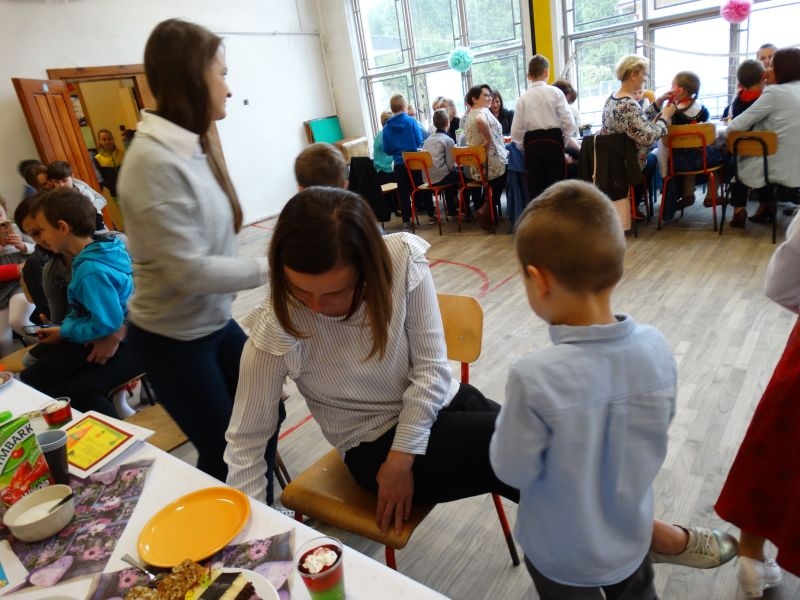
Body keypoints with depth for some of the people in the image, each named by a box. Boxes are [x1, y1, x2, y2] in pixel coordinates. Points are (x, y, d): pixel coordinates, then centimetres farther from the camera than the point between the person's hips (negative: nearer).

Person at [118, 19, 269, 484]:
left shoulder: (194, 148, 2)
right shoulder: (154, 160, -24)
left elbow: (212, 247, 2)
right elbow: (189, 270, -25)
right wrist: (269, 269, -17)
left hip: (216, 322, 8)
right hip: (172, 339, -8)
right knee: (222, 451, 8)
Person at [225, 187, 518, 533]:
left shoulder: (403, 260, -21)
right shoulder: (276, 330, -23)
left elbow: (431, 367, -13)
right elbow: (246, 439, -11)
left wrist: (402, 457, -13)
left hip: (440, 402, 3)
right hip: (377, 443, -3)